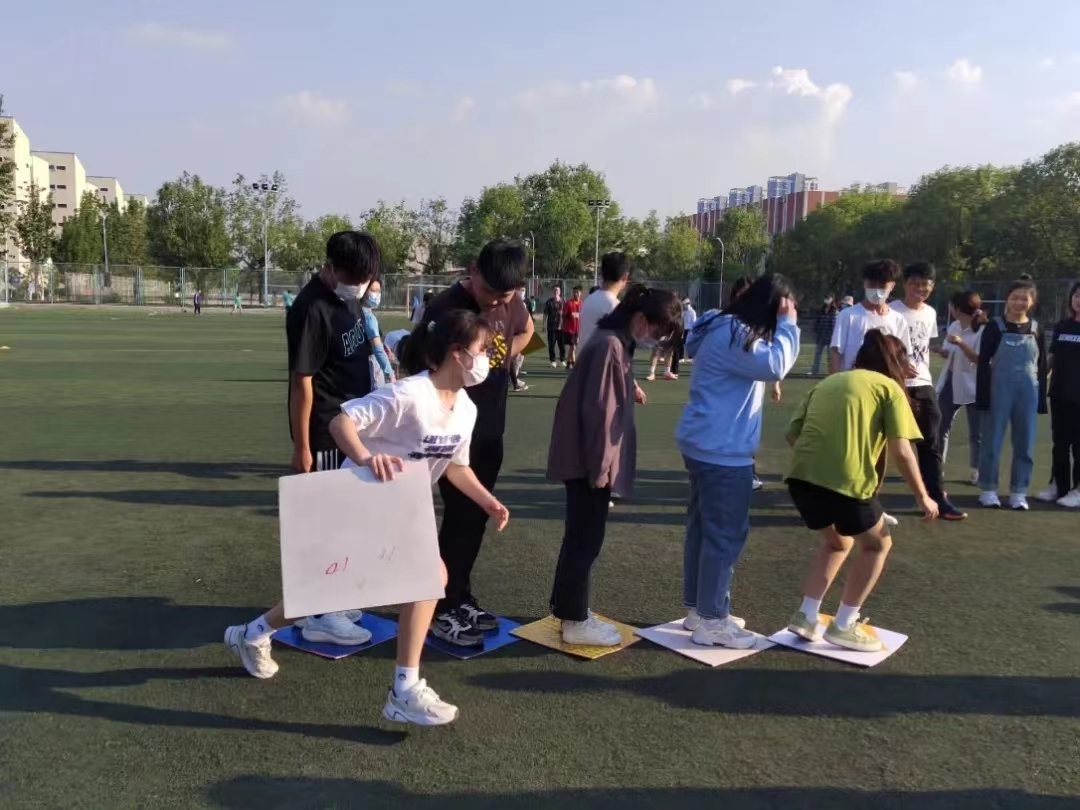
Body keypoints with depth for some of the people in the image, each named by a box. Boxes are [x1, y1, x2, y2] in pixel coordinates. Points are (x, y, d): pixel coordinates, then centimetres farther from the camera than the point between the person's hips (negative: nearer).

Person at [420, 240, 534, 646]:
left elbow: (525, 331, 24)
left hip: (491, 430, 7)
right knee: (460, 516, -3)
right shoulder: (445, 308, -19)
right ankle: (442, 610, 10)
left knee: (477, 517, 14)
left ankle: (461, 598, 28)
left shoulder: (511, 304, 2)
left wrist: (501, 360, 7)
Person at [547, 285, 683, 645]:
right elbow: (598, 411, -22)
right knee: (586, 539, 0)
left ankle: (568, 608, 29)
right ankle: (576, 622, 11)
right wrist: (601, 466, -19)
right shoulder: (609, 345, -19)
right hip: (589, 463, -10)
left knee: (580, 537, 17)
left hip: (588, 461, 10)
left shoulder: (615, 342, 12)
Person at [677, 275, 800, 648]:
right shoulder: (734, 334, -18)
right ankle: (711, 620, 5)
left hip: (707, 444, 11)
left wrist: (785, 326, 9)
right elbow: (775, 365, -24)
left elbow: (763, 368, 20)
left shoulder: (730, 329, 16)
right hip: (722, 450, -11)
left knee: (704, 528, 15)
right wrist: (788, 324, -13)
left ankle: (698, 608, 25)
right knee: (726, 534, -4)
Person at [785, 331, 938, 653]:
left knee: (838, 542, 30)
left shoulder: (828, 382, 26)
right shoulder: (888, 387, 11)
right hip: (847, 480, -5)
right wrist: (923, 496, 12)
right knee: (877, 544, 22)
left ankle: (805, 616, 23)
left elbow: (792, 434, 18)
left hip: (802, 476, 5)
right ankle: (843, 626, 20)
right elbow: (901, 450, 2)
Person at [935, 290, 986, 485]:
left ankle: (977, 471, 17)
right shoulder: (954, 326, 5)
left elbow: (980, 359, -21)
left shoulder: (983, 331, -15)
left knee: (976, 433, 5)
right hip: (950, 383, 6)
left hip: (972, 387, -6)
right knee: (941, 428, 8)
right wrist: (941, 351, -11)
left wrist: (961, 343, -29)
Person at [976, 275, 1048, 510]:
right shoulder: (995, 327, -3)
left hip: (1028, 393, 3)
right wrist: (982, 397, -10)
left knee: (1025, 443, 6)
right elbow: (983, 364, -4)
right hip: (999, 391, -3)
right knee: (992, 442, 2)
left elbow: (1042, 367, 9)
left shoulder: (1036, 330, 6)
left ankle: (1018, 492, 16)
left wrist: (1042, 399, 5)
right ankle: (988, 490, 12)